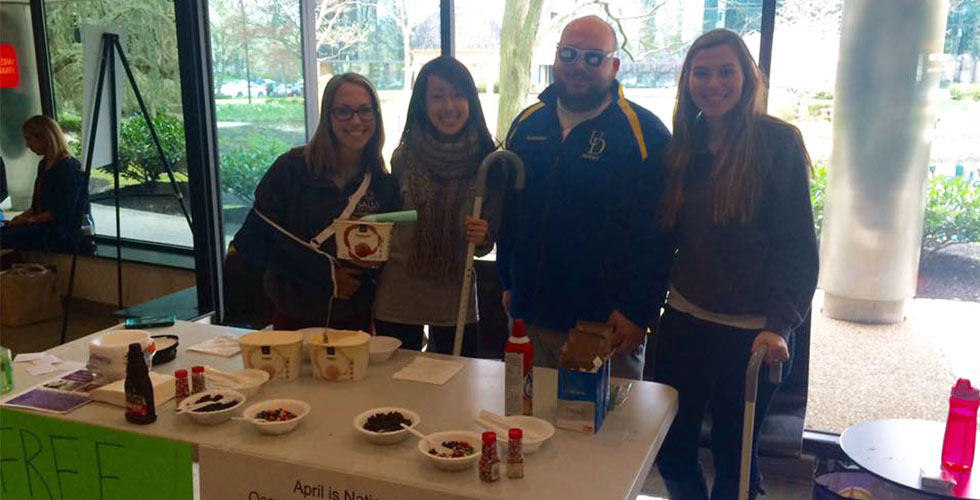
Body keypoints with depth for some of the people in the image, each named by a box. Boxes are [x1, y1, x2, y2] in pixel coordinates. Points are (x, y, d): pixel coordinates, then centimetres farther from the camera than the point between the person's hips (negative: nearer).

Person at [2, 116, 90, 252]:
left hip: (63, 234, -9)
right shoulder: (44, 165, 18)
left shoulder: (69, 168, -13)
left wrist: (31, 220, -10)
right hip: (47, 226, 9)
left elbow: (61, 212, -17)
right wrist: (23, 216, 5)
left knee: (5, 239, -23)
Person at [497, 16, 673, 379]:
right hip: (530, 316, 5)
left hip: (607, 324, -4)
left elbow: (657, 235, -12)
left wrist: (638, 312, -15)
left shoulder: (644, 132, -8)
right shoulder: (528, 124, 9)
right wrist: (509, 282, 13)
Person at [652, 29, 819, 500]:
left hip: (749, 332, -4)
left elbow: (798, 245, -11)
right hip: (684, 323, 5)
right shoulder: (684, 145, 6)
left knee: (733, 459, 10)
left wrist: (779, 325, -21)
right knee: (671, 449, 14)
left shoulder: (778, 142, -8)